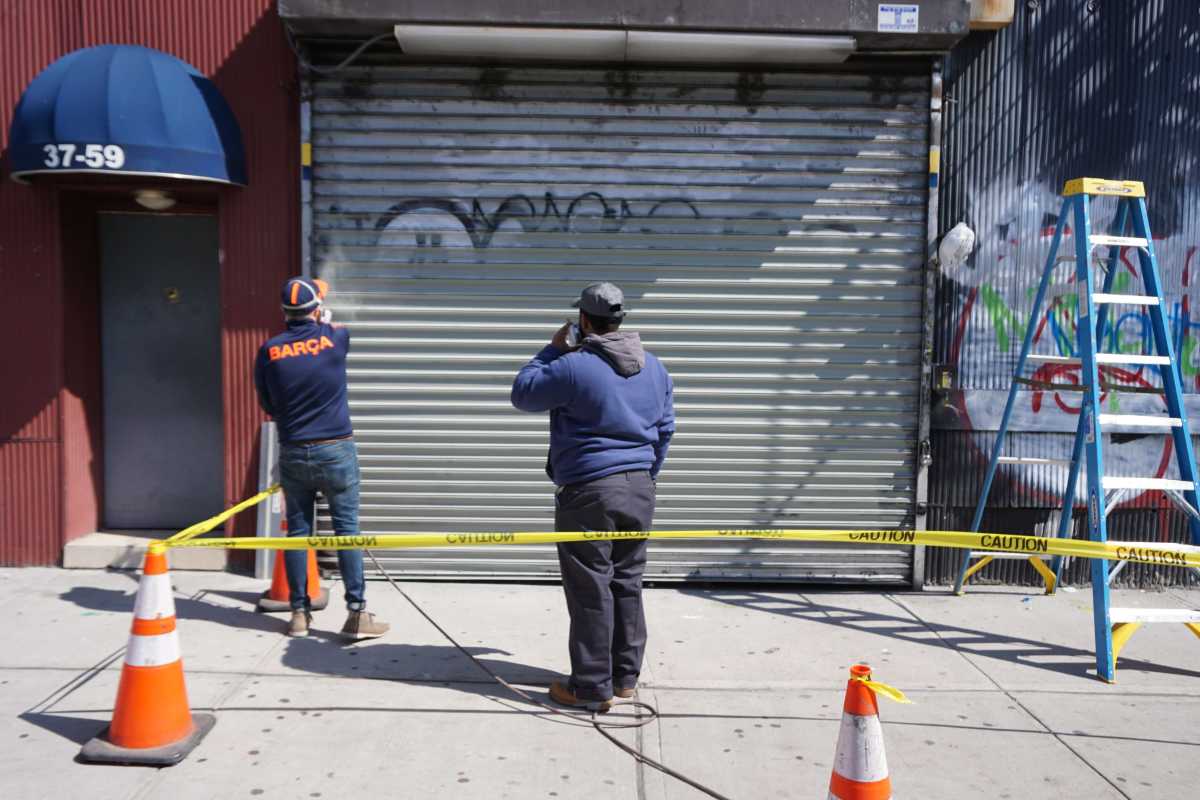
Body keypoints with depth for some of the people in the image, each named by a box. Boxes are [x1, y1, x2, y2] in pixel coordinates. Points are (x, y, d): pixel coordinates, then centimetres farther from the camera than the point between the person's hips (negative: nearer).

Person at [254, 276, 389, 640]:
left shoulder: (269, 351, -3)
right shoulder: (335, 338, -7)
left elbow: (267, 406, 8)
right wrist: (323, 320, 37)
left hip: (293, 453, 2)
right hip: (335, 450, -2)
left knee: (297, 530, 10)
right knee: (346, 529, 3)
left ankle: (299, 613, 16)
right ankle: (357, 613, 3)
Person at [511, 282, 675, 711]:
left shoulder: (573, 366, -15)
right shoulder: (654, 367, 8)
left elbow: (522, 393, -1)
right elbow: (665, 429, 16)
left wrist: (552, 349, 7)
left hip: (588, 491, -6)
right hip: (639, 489, 7)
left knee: (591, 590, 1)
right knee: (628, 583, 15)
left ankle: (592, 687, 9)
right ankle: (625, 677, 25)